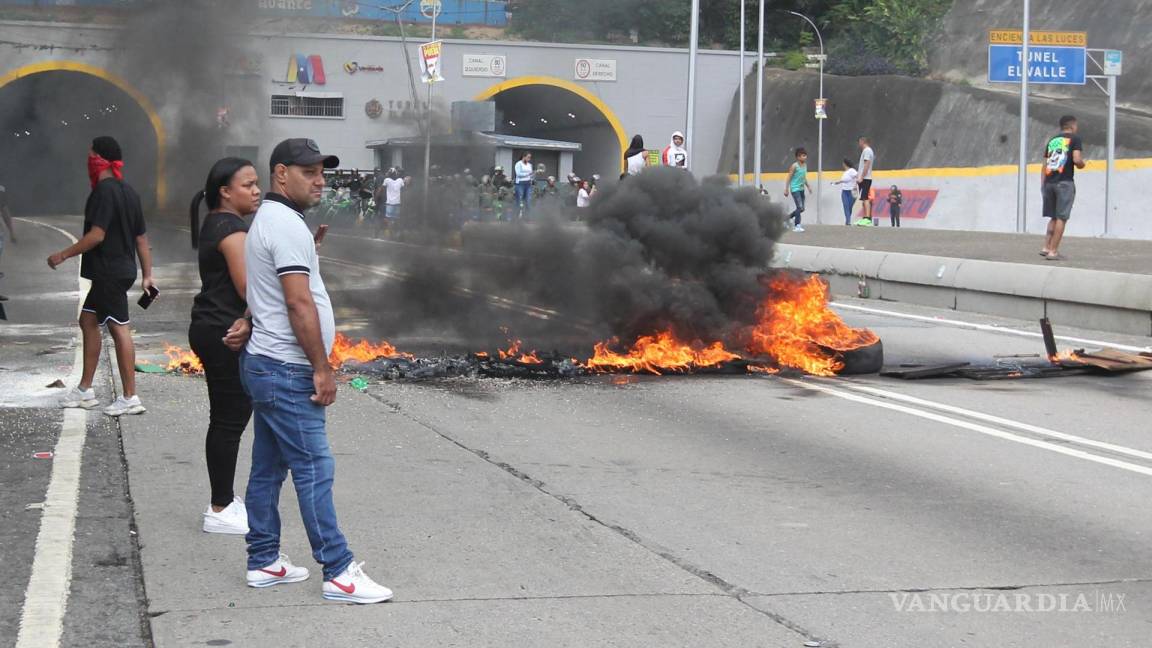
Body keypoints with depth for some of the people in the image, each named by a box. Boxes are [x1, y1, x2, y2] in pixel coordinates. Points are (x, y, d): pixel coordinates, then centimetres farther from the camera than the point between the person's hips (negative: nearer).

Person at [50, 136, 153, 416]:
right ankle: (85, 390, 23)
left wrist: (63, 255, -13)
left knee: (119, 329, -7)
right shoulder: (128, 191, 13)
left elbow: (96, 235, -21)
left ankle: (130, 398, -5)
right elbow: (142, 238, 14)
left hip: (109, 272, -10)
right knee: (88, 320, 17)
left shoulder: (104, 191, -15)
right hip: (122, 270, 10)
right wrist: (147, 275, 17)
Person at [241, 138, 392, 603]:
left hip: (265, 365, 11)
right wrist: (322, 368, -18)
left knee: (267, 469, 13)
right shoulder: (287, 224, -16)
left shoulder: (268, 220, 18)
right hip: (287, 372, -11)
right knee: (314, 470, -8)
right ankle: (339, 573, -6)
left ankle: (263, 562, 19)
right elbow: (299, 303, -20)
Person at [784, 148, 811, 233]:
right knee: (800, 207, -14)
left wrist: (808, 186, 10)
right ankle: (797, 226, -10)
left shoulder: (805, 165, 9)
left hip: (801, 189, 8)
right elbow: (789, 178, -9)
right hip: (795, 189, -8)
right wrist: (786, 190, -10)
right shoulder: (794, 166, -12)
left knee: (801, 208, 9)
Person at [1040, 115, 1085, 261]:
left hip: (1049, 182, 6)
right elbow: (1077, 160, -14)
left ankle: (1046, 248, 10)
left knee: (1053, 217, 16)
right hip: (1065, 183, -6)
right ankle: (1053, 251, -6)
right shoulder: (1075, 139, 0)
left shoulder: (1052, 141, 18)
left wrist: (1043, 184, 18)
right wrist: (1082, 164, 8)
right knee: (1061, 218, -3)